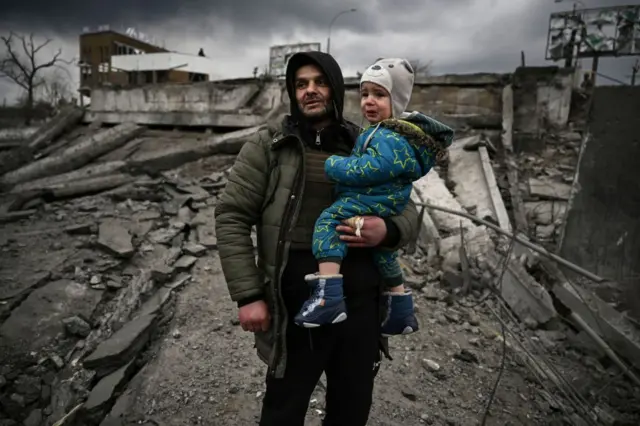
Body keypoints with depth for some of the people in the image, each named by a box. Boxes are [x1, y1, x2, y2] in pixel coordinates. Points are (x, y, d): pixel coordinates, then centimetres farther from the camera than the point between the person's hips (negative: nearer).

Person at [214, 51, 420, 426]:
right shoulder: (267, 146, -1)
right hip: (296, 309, -2)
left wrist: (388, 230, -15)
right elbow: (231, 217, -3)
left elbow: (408, 212, 9)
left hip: (361, 307, 3)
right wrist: (248, 295, -9)